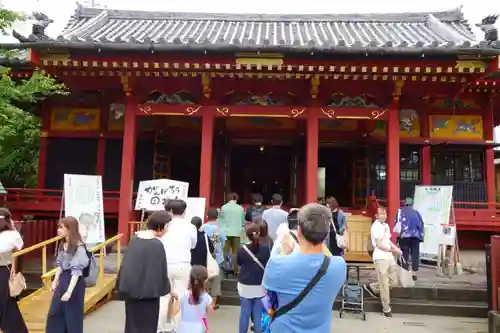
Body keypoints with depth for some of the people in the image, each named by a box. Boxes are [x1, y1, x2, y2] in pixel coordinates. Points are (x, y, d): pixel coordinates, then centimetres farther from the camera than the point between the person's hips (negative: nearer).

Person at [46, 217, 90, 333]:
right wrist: (55, 282, 16)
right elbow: (60, 265, 14)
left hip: (74, 282, -8)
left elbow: (76, 271, -22)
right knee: (55, 312, 18)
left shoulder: (79, 247, -22)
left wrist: (69, 291, -23)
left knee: (73, 315, 6)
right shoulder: (62, 245, 4)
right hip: (62, 280, 8)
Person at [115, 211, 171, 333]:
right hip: (148, 291, -6)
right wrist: (167, 288, 4)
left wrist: (121, 286, 17)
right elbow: (161, 271, -12)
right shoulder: (157, 245, -19)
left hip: (130, 288, 7)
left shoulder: (135, 238, 0)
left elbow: (125, 263, 7)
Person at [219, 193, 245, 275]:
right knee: (235, 252, 7)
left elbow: (220, 220, 1)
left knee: (226, 252, 6)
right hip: (237, 233, 1)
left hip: (226, 232, 0)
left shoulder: (223, 207, -4)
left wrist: (220, 230, 12)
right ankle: (235, 270, 8)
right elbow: (243, 222, 5)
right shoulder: (241, 208, -2)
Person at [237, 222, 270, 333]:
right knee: (258, 314, 10)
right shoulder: (266, 248, -12)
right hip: (260, 286, 0)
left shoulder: (241, 249, -13)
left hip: (245, 286, 0)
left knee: (244, 313, 12)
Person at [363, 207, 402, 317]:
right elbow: (379, 245, -18)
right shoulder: (376, 226, -15)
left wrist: (395, 247, 2)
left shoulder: (386, 225, 11)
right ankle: (386, 309, 16)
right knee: (384, 285, 2)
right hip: (381, 258, -8)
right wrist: (393, 250, -11)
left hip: (389, 257, 8)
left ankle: (371, 287, 29)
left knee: (393, 281, 14)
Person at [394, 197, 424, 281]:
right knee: (415, 255, 6)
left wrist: (398, 233, 3)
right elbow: (421, 225, 8)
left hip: (404, 236, -2)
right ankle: (414, 274, 6)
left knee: (404, 255, 1)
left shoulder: (400, 211, 7)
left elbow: (397, 223, -4)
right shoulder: (416, 212, 14)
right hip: (415, 236, 2)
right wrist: (421, 236, 10)